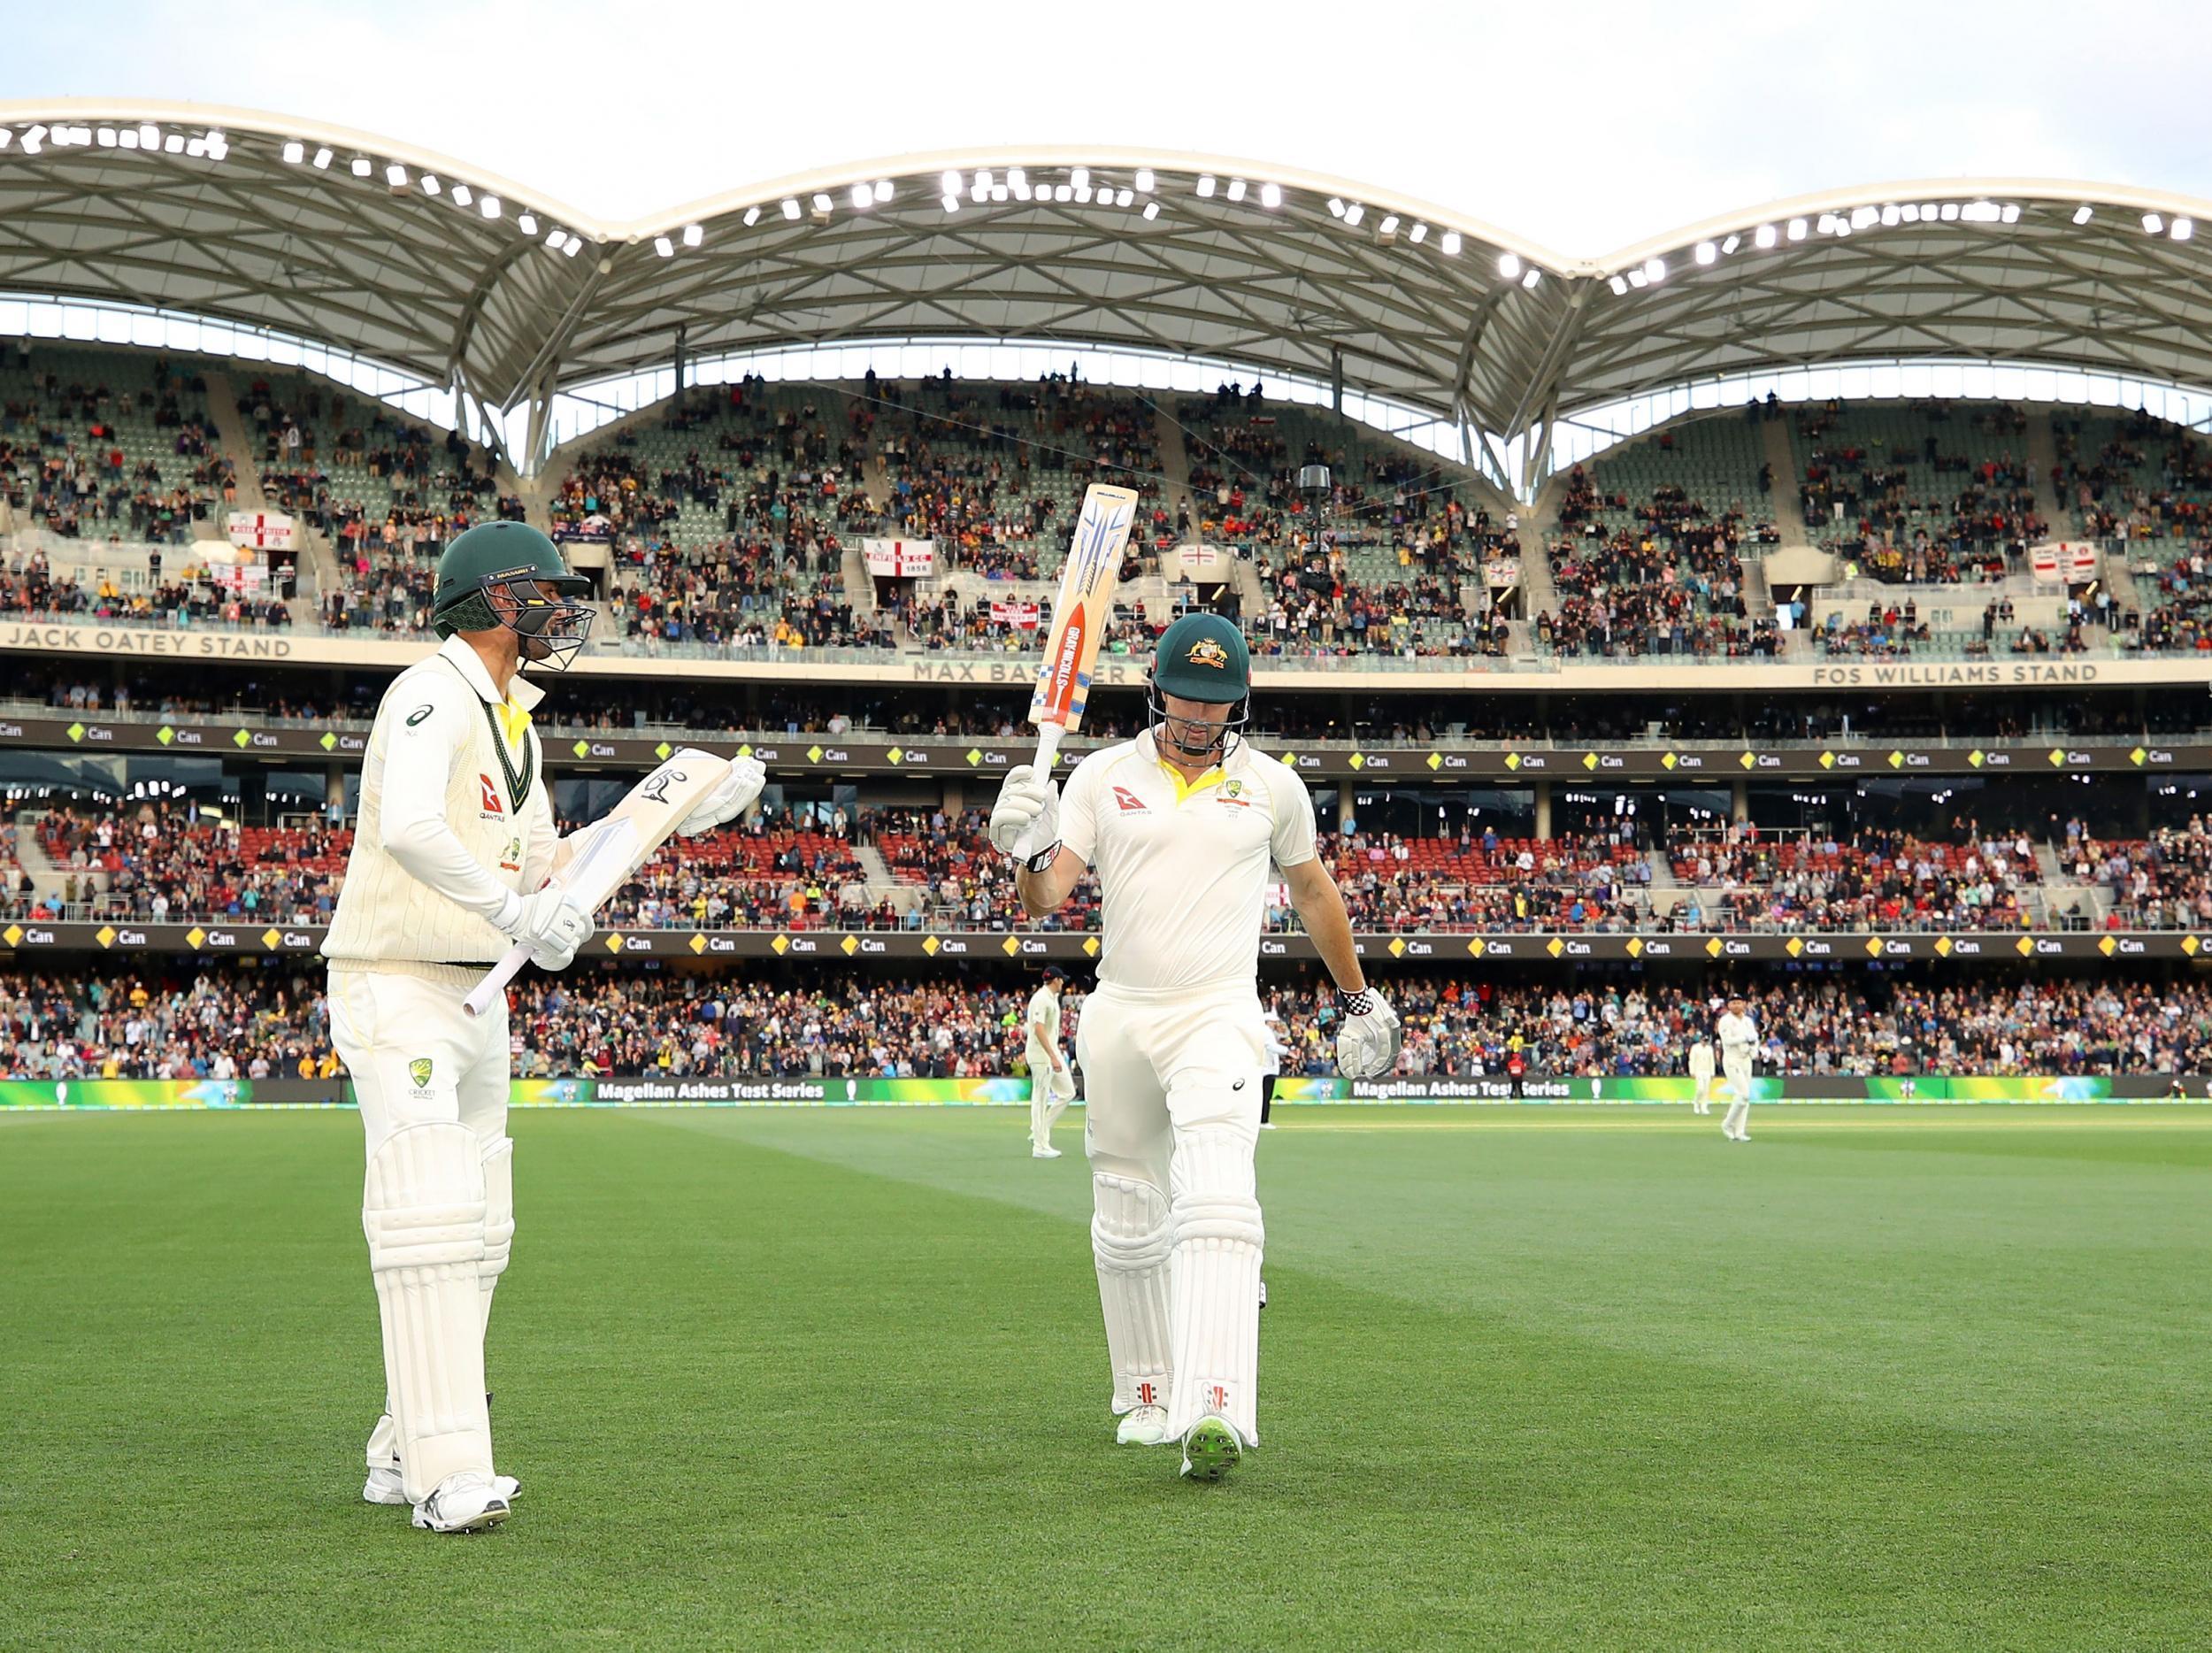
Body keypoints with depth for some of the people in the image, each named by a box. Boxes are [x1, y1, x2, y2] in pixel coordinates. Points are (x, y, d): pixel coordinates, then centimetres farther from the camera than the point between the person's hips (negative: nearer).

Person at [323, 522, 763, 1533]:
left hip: (479, 995, 10)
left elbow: (543, 863, 21)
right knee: (430, 1222, -15)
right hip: (396, 987, -10)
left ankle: (404, 1455, 17)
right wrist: (515, 912, -30)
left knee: (479, 1230, 10)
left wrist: (673, 818, 16)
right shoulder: (431, 696, -14)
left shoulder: (514, 720, 17)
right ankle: (446, 1475, -18)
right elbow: (409, 826, -31)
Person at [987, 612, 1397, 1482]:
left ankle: (1214, 1410, -32)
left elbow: (1312, 889, 21)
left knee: (1215, 1205, -21)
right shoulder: (1104, 776, 4)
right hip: (1118, 1017, 2)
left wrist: (1357, 999, 27)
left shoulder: (1272, 786, 5)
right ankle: (1147, 1394, 28)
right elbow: (1045, 897, -3)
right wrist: (1030, 850, -26)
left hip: (1219, 1018, -2)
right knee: (1127, 1221, 11)